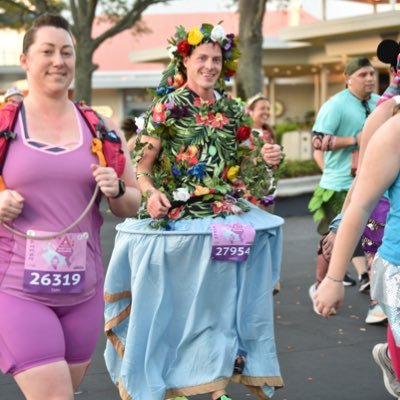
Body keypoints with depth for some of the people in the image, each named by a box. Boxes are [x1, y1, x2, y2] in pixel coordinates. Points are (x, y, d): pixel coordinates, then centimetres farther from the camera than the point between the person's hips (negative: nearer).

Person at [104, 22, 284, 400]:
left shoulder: (232, 110, 10)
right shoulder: (168, 107, -5)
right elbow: (142, 167, -8)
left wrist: (263, 159, 1)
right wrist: (151, 193, -27)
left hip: (224, 218, 5)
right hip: (176, 220, -5)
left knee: (221, 304, 6)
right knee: (172, 305, -1)